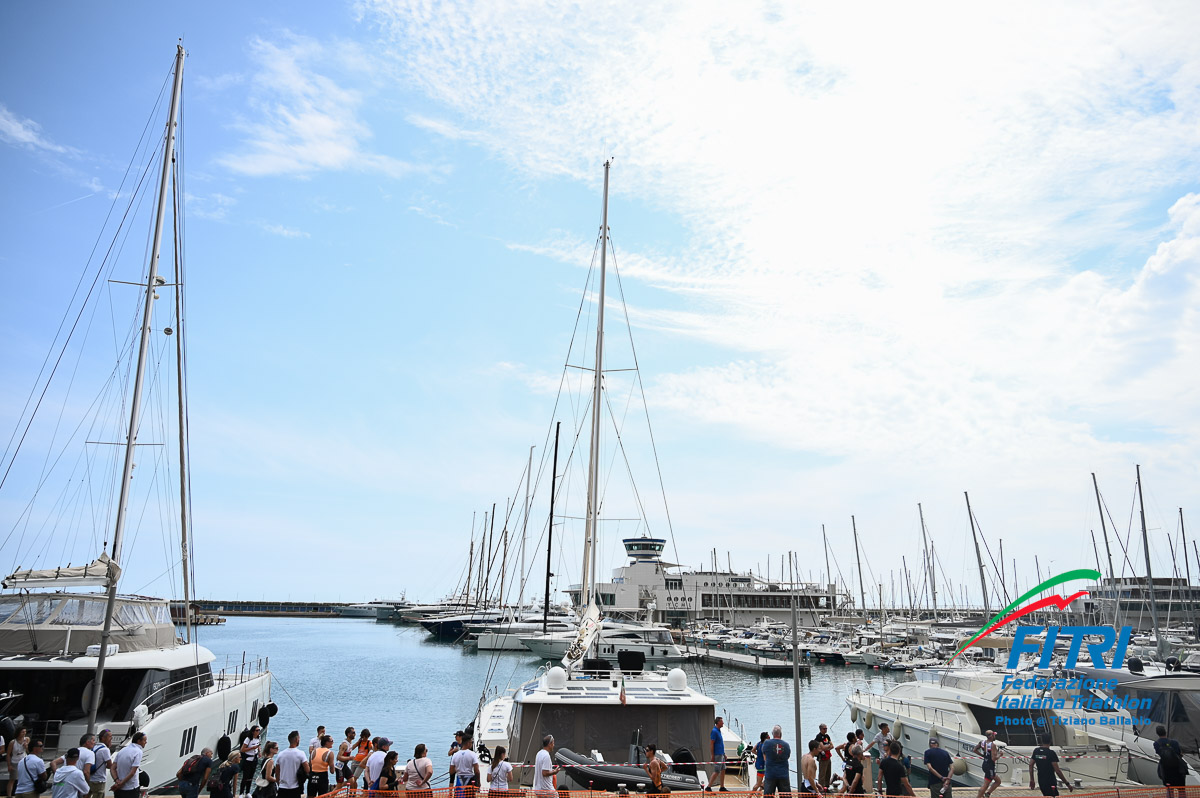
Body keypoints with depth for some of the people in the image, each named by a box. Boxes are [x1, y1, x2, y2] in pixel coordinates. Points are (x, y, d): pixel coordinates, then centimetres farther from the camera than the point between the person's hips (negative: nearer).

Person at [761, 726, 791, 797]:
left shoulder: (766, 743, -3)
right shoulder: (786, 745, 1)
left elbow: (765, 758, 7)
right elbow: (788, 757, 12)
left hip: (770, 774, -2)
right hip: (783, 775, 2)